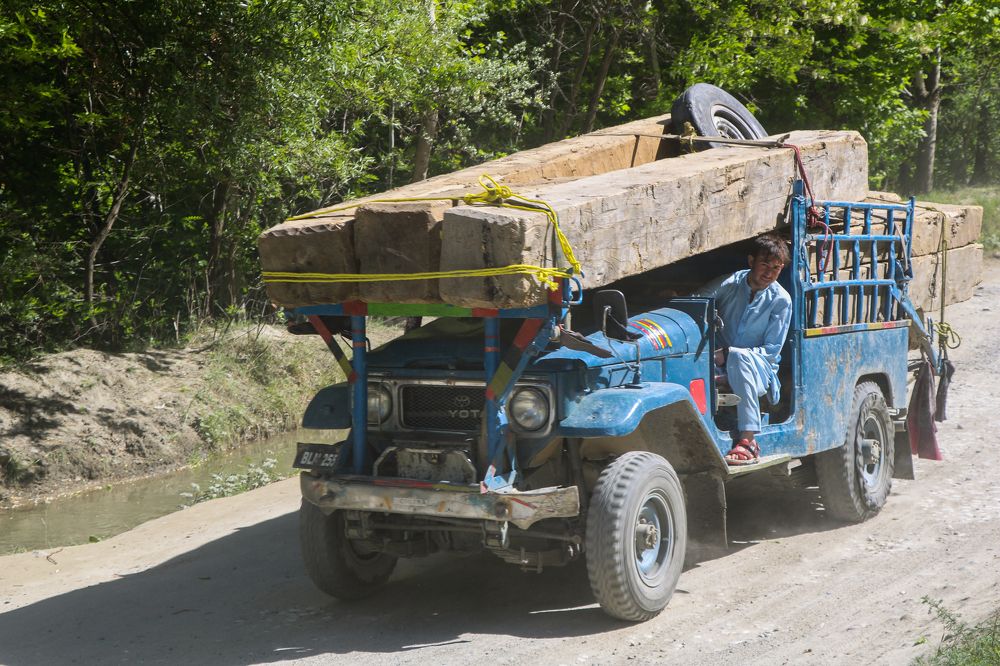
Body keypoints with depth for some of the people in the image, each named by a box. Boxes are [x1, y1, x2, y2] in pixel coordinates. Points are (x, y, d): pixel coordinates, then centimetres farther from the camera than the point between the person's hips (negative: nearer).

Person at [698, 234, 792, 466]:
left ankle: (748, 440, -41)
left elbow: (771, 351, -8)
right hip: (723, 365, 2)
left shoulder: (780, 300, -5)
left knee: (739, 357, -38)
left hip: (759, 372, -2)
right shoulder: (730, 284, 1)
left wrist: (728, 353, -20)